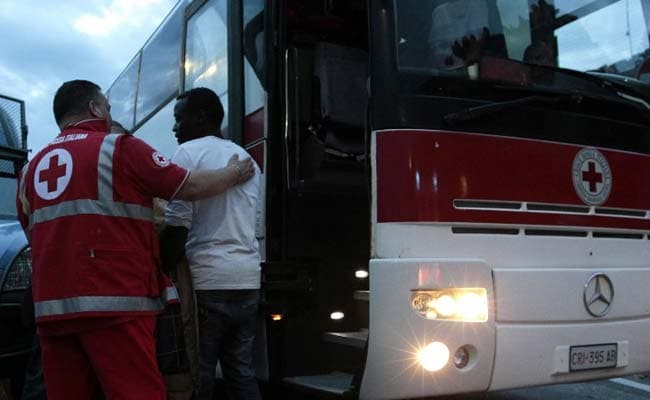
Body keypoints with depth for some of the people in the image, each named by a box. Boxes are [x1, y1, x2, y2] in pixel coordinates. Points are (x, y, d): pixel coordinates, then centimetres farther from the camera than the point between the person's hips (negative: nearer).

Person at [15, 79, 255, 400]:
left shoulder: (32, 167, 16)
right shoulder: (119, 147, 0)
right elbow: (190, 187, 1)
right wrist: (234, 174, 19)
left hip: (51, 307, 6)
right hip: (113, 304, -6)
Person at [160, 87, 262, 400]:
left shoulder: (188, 153, -4)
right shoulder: (246, 158, 19)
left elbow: (177, 227, -12)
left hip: (207, 280, -7)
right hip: (247, 280, 7)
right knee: (241, 372, 12)